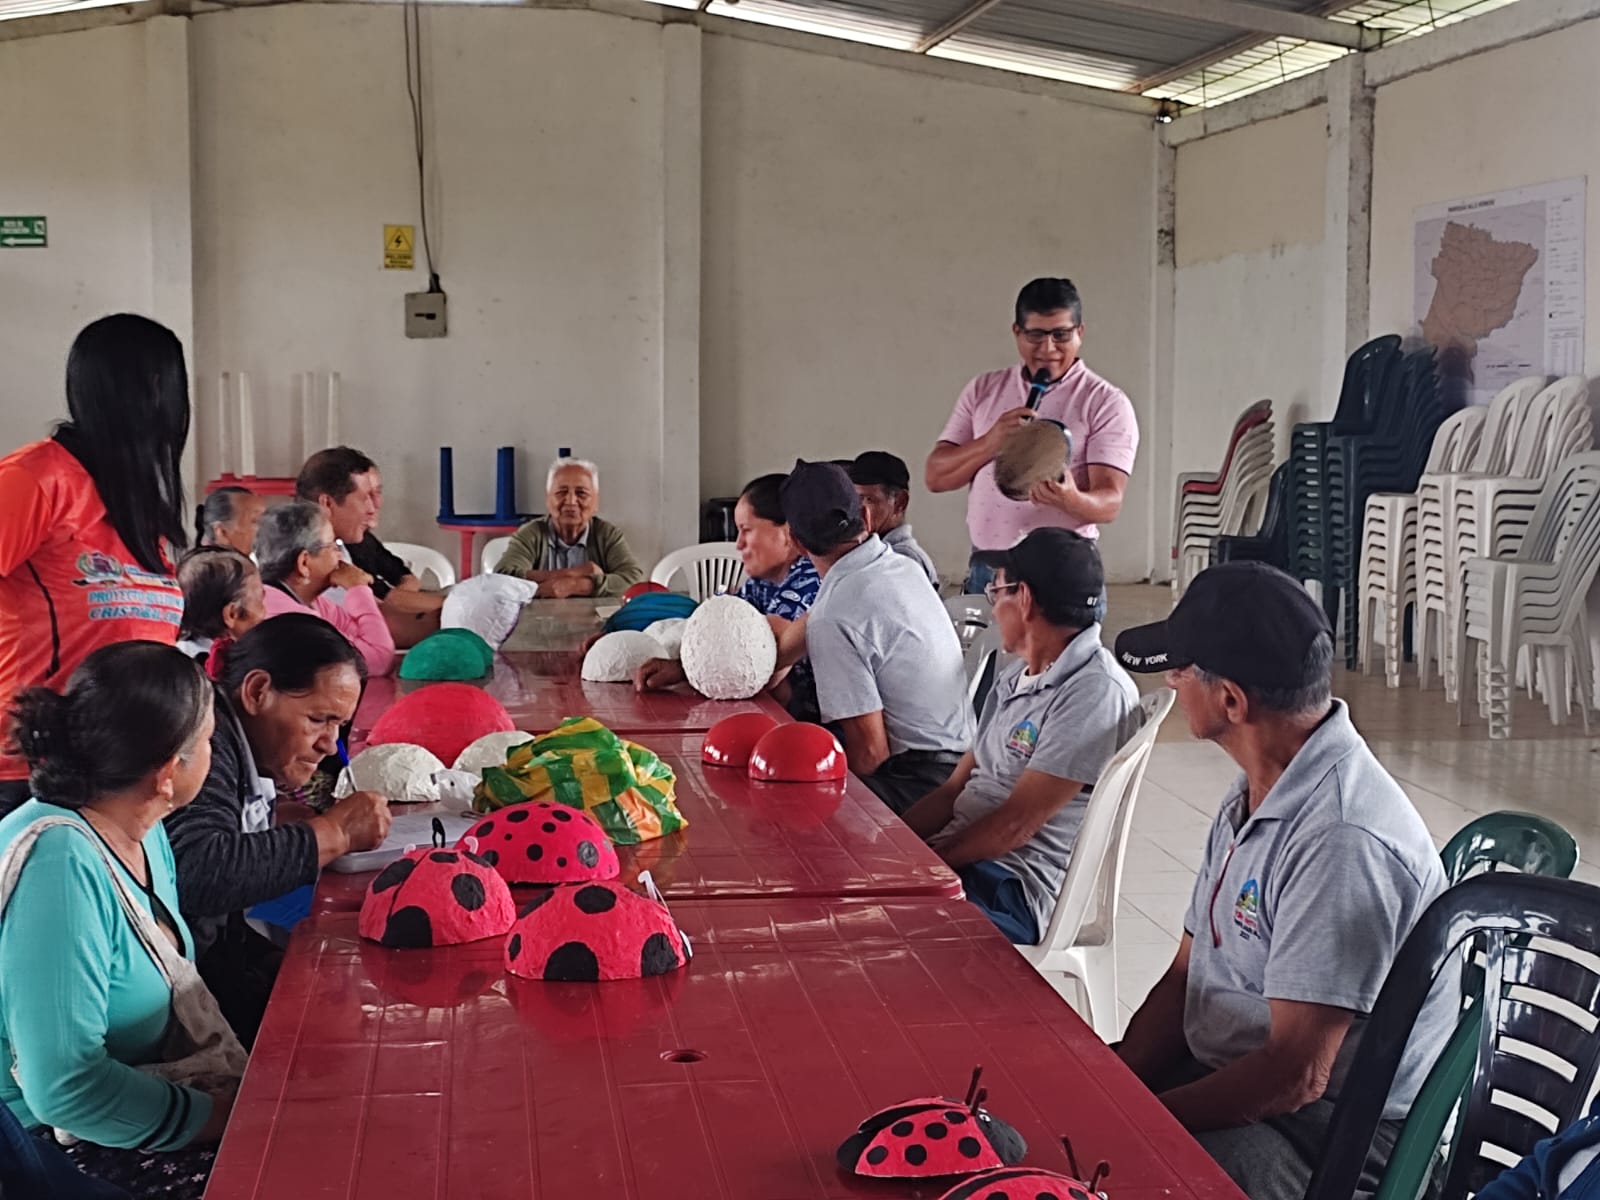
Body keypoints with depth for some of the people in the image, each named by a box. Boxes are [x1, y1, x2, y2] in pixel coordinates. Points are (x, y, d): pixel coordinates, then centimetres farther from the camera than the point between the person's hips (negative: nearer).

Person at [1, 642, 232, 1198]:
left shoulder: (142, 831, 0)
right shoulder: (59, 862, -26)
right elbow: (65, 1088, -28)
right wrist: (223, 1114, -18)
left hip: (146, 1082, 8)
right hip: (65, 1149, -8)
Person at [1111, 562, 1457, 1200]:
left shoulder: (1341, 841, -25)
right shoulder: (1252, 797, 7)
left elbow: (1295, 1077, -25)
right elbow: (1185, 977, 9)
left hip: (1331, 1145, -9)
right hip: (1226, 1077, 9)